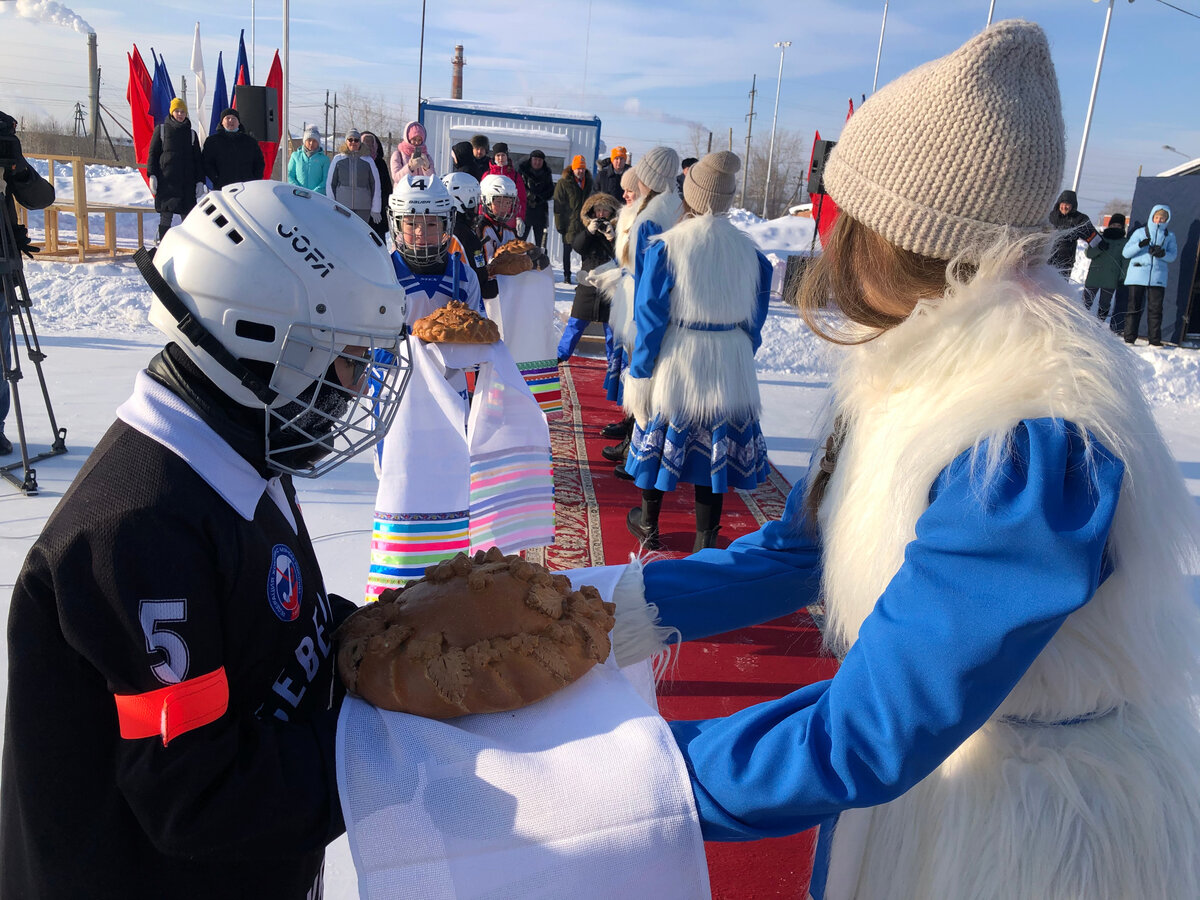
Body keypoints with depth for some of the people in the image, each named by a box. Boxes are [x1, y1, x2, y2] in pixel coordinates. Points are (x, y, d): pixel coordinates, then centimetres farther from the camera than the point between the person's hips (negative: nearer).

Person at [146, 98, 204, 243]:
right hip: (166, 181, -2)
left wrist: (200, 181, 5)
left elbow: (198, 159, 15)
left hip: (187, 182, 2)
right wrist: (152, 175, -5)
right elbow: (153, 153, 6)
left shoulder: (191, 133, 15)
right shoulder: (161, 129, 9)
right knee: (166, 217, -5)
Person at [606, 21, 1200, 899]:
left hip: (1029, 822, -7)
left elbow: (866, 738, -34)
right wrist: (642, 605, -9)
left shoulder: (1029, 444, -34)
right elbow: (802, 545, 1)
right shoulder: (930, 360, -6)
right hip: (916, 761, 7)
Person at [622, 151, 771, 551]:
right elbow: (755, 318, 6)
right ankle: (706, 541, 20)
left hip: (675, 362, -2)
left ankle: (648, 526, 32)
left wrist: (639, 371, -4)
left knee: (660, 439, 15)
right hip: (731, 368, 2)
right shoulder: (749, 251, -2)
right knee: (717, 446, 11)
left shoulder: (666, 247, -11)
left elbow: (650, 317, -11)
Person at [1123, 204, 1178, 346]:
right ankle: (1129, 338, 3)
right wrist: (1140, 245, -15)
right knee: (1134, 307, -1)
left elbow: (1173, 256, 6)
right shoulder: (1140, 232, 9)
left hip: (1158, 277, 1)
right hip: (1137, 274, -1)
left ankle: (1155, 340, 2)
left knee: (1155, 308, -2)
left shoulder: (1170, 236, 13)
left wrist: (1163, 254, -16)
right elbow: (1125, 253, 3)